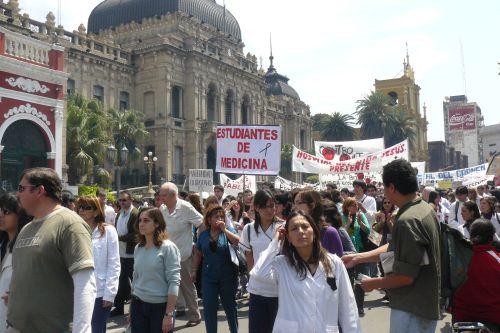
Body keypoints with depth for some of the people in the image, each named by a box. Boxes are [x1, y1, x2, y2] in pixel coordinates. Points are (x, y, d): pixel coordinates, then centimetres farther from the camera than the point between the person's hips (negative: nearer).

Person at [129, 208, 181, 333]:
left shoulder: (168, 248, -10)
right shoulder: (138, 248, 7)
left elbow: (174, 282, -14)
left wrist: (169, 314, -18)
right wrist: (131, 310, 16)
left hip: (160, 306, -5)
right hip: (138, 305, 5)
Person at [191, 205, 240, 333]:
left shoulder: (228, 230, -4)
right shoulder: (203, 235, 4)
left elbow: (238, 242, -22)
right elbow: (197, 254, 12)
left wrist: (224, 229, -25)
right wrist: (194, 271, 8)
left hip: (228, 276, -2)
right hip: (209, 277, 2)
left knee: (230, 306, 14)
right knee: (209, 308, 2)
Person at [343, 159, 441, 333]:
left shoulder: (407, 221, -27)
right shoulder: (425, 208, 4)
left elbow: (405, 276, -26)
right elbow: (395, 248, 11)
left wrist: (373, 284, -10)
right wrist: (358, 258, 11)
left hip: (412, 310, -9)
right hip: (425, 304, 9)